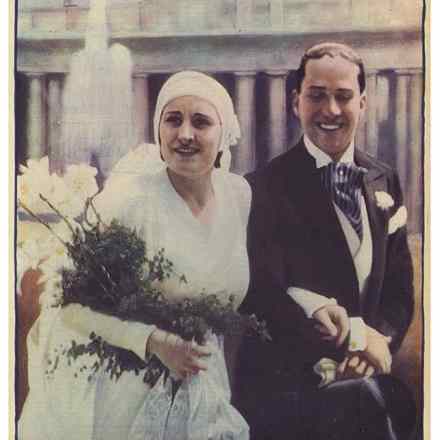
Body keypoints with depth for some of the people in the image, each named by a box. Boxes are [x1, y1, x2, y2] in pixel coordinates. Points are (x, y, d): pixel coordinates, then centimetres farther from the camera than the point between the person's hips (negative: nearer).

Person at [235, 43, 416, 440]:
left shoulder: (385, 182, 9)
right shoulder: (265, 188, -9)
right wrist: (356, 338, -13)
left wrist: (379, 344, -9)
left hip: (369, 377, 6)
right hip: (286, 387, -6)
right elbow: (263, 298, -14)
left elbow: (400, 288, 10)